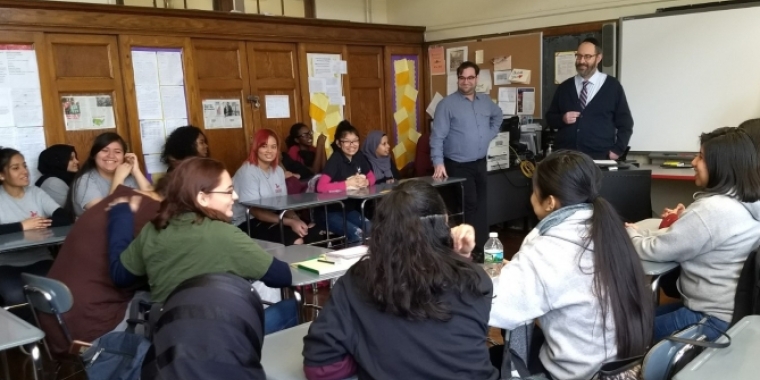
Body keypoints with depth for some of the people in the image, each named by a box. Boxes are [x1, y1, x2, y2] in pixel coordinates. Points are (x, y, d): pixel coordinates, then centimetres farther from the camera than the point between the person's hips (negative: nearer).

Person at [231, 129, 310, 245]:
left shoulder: (278, 170, 7)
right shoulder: (248, 171, -14)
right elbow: (256, 211, -19)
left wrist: (296, 219, -16)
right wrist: (290, 222, -25)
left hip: (271, 220, 7)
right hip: (247, 223, -6)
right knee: (296, 241, -25)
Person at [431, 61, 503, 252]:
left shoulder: (486, 101, 9)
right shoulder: (447, 104, -10)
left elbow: (498, 115, 31)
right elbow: (438, 136, -15)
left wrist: (491, 133, 15)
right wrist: (439, 163, -23)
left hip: (480, 164, 6)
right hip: (458, 166, -6)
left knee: (481, 206, 12)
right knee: (469, 206, -5)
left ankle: (482, 246, 22)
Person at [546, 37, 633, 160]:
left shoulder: (612, 86, 3)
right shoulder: (564, 87, 10)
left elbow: (625, 124, 5)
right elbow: (550, 118, 13)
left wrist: (617, 150, -4)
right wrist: (562, 119, -7)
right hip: (565, 156, 2)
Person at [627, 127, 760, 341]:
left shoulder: (713, 210, -26)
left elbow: (656, 250, -17)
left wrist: (631, 233, 1)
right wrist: (680, 223, 4)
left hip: (714, 319, -10)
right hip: (736, 310, 10)